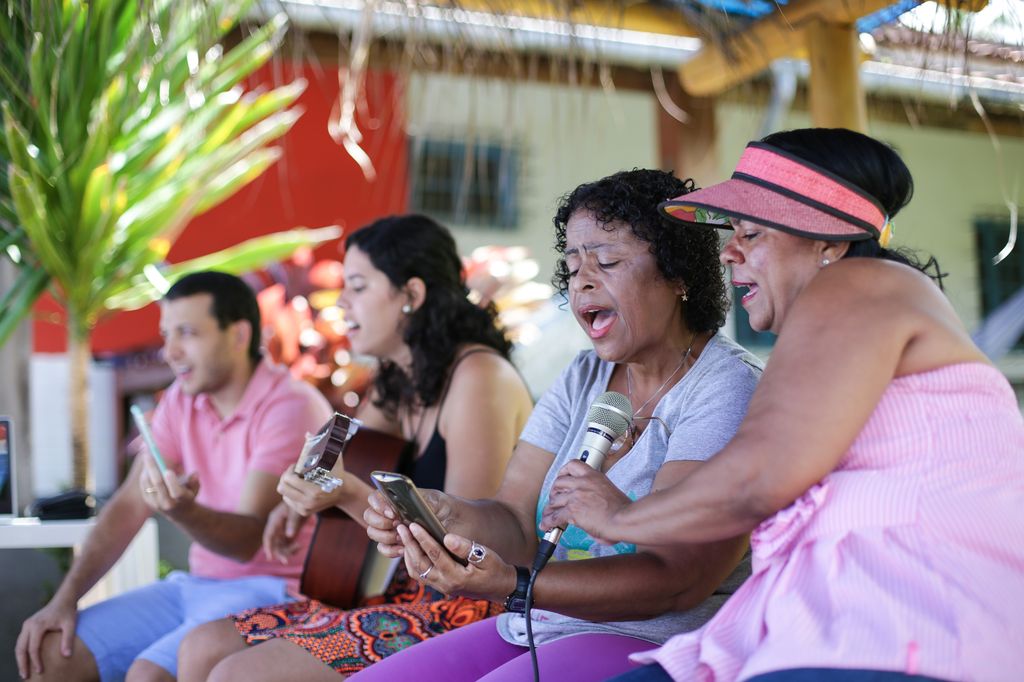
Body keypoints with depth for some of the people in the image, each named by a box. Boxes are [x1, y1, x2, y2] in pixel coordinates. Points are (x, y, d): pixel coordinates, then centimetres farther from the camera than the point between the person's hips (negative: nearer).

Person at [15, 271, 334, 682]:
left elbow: (249, 539, -20)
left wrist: (183, 511, -40)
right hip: (198, 583, 7)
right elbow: (129, 506, 4)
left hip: (274, 591, -7)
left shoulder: (290, 407, -17)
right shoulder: (182, 399, 7)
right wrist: (65, 599, -5)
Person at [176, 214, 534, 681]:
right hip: (404, 594, 9)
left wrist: (351, 496, -27)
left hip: (463, 610, -9)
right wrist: (304, 500, 6)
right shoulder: (397, 383, 11)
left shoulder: (478, 378, -16)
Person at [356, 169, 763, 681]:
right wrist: (447, 516, -19)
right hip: (533, 630, 7)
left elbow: (678, 578, -20)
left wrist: (513, 585, -32)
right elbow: (516, 519, 4)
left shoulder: (728, 388, -10)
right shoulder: (582, 380, 13)